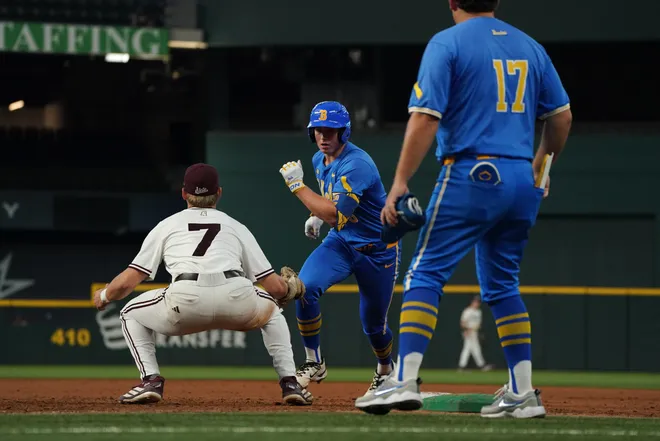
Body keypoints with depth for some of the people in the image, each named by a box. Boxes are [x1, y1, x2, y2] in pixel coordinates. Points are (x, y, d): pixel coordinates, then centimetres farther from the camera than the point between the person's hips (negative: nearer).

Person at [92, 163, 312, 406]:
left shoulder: (167, 225, 26)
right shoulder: (236, 226, 28)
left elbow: (126, 282, 20)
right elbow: (275, 287, 23)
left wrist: (103, 296, 43)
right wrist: (290, 288, 49)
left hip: (185, 304, -1)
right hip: (238, 302, 2)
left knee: (131, 314, 28)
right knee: (272, 310, 36)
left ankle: (151, 381, 8)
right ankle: (290, 383, 20)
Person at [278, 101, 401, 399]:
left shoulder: (357, 165, -27)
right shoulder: (320, 160, 0)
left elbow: (336, 215, -36)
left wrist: (297, 185, -32)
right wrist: (317, 215, 7)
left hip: (377, 249, -6)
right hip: (339, 242, 6)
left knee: (373, 324, 8)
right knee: (305, 288, -23)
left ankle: (385, 371, 41)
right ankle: (314, 364, -10)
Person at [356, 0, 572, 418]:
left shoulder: (447, 43, -4)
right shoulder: (530, 47, 13)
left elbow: (425, 118, -13)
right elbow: (561, 116, 17)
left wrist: (400, 181, -12)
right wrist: (543, 163, 33)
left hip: (472, 175, -6)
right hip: (524, 181, 6)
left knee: (426, 274, -3)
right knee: (503, 285, 16)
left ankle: (406, 381, -15)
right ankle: (523, 394, 11)